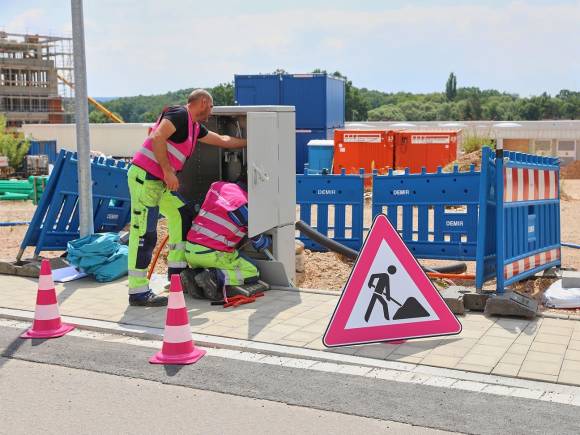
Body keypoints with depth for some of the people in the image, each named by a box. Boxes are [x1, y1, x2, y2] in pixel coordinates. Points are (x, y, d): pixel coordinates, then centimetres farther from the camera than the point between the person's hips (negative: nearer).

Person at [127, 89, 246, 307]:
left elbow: (223, 140, 30)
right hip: (145, 177, -10)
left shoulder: (195, 126, 19)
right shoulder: (179, 114, -10)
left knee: (181, 217, 16)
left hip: (160, 182, 10)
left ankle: (177, 271, 25)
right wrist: (168, 171, -21)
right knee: (144, 234, -10)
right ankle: (138, 292, -8)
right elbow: (157, 138, -23)